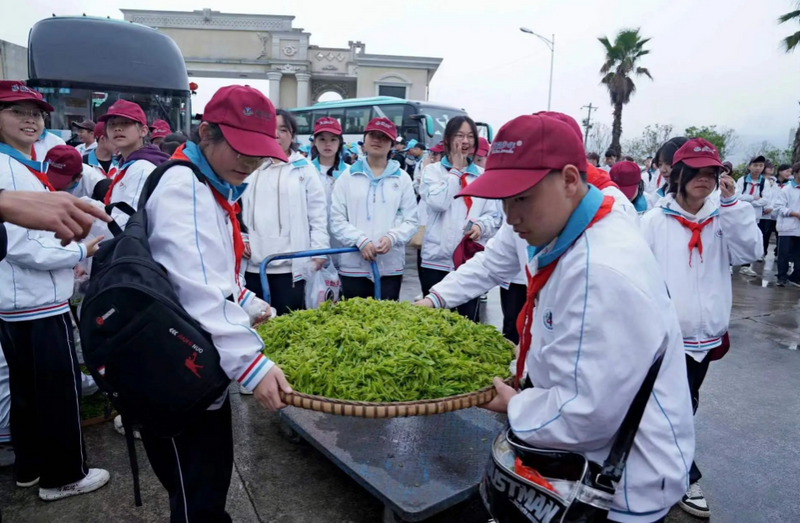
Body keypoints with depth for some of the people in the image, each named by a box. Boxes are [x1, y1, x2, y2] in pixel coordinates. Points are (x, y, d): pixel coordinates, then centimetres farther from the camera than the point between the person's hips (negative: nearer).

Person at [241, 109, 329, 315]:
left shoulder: (304, 168, 3)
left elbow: (318, 213, 0)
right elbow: (240, 208, 13)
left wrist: (319, 249, -6)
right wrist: (241, 239, 3)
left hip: (290, 264, -2)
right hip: (254, 263, 3)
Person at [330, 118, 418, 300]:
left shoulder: (402, 178, 8)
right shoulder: (348, 176, 7)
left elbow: (411, 221, 5)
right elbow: (336, 220, 1)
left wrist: (392, 237, -15)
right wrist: (360, 241, -14)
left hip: (390, 267, 1)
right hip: (353, 266, 0)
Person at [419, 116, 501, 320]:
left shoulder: (483, 175, 10)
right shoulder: (432, 170, 4)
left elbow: (493, 215, 8)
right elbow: (438, 202, -15)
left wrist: (481, 226, -15)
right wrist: (455, 170, -4)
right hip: (437, 260, -2)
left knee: (468, 319, 9)